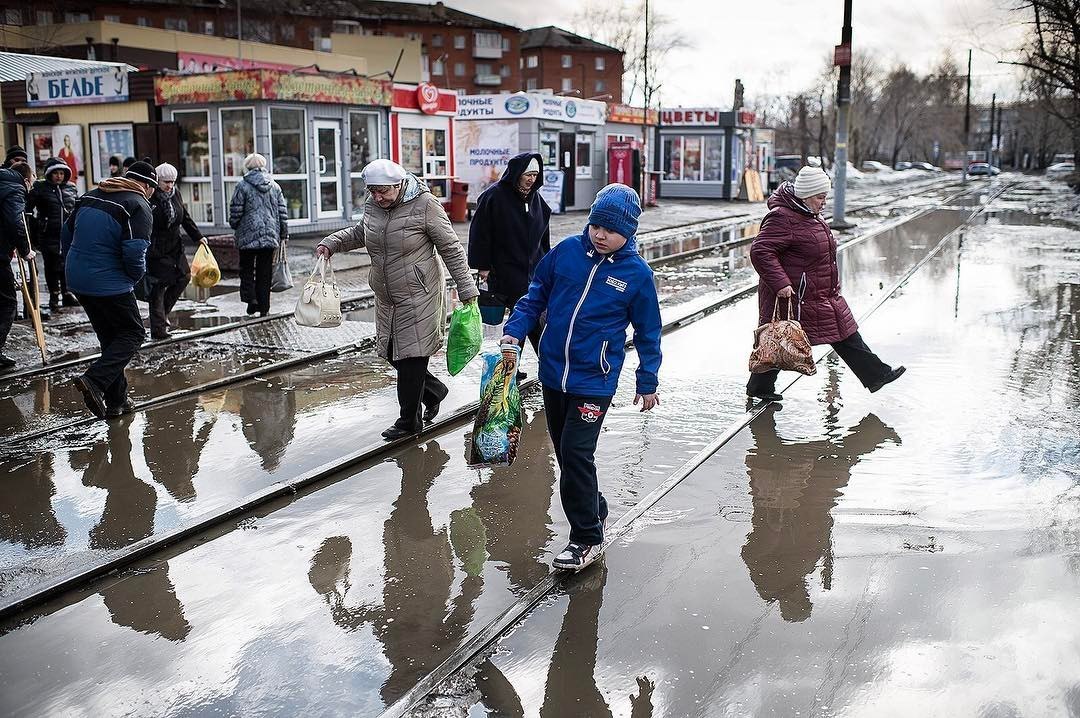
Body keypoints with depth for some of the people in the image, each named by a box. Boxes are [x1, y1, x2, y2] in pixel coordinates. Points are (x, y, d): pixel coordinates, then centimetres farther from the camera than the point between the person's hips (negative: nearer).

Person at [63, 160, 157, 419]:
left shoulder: (90, 196, 14)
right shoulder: (139, 206, -10)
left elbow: (66, 234, 17)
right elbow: (134, 251, -21)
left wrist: (76, 267, 21)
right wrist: (135, 276, -2)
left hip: (77, 281, 8)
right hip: (109, 285, -8)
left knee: (109, 337, 17)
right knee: (133, 333, 7)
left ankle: (116, 400, 19)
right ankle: (95, 380, -12)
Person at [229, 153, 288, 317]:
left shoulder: (242, 186, -7)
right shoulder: (274, 186, 5)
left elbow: (235, 212, -5)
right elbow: (282, 212, 7)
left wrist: (234, 225, 15)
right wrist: (283, 234, 15)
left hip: (248, 235, -3)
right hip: (270, 236, 3)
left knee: (247, 268, 11)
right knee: (265, 272, 8)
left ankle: (251, 298, -7)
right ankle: (264, 308, 9)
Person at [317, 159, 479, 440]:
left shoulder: (424, 204, -15)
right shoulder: (372, 205, 3)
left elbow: (451, 248, -11)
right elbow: (359, 232, 25)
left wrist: (466, 289, -12)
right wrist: (331, 243, 9)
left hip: (418, 295, -7)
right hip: (386, 298, 7)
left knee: (411, 357, -3)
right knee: (392, 352, 12)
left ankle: (409, 420, 11)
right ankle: (433, 390, 35)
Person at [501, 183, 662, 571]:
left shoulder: (637, 274, -7)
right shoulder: (567, 251, -2)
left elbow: (648, 332, 3)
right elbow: (536, 294, 10)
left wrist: (647, 382, 6)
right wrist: (515, 332, -2)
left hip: (594, 381, -4)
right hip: (553, 373, 4)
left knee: (575, 454, -10)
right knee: (565, 452, 14)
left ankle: (587, 537, 5)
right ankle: (594, 508, 36)